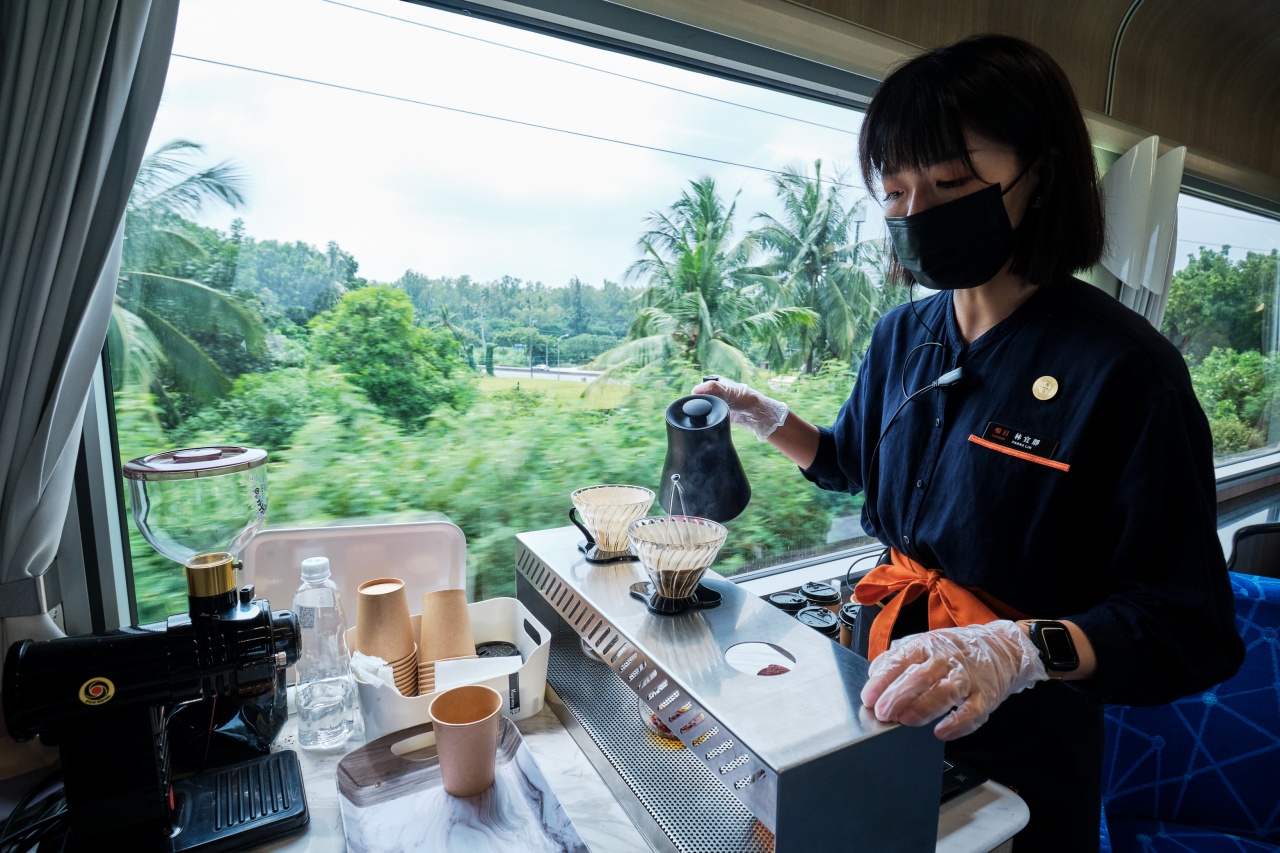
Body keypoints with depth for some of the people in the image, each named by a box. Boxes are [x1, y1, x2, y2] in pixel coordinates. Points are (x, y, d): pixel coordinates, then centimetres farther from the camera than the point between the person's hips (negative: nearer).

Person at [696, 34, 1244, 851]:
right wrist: (767, 416, -2)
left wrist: (1021, 648, -38)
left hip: (1020, 735, -5)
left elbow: (1187, 631, -20)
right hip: (887, 686, 5)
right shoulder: (903, 335, -4)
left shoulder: (1126, 369, -22)